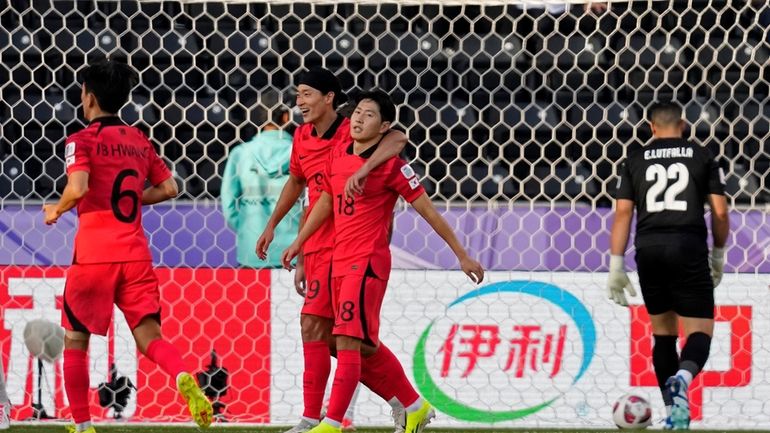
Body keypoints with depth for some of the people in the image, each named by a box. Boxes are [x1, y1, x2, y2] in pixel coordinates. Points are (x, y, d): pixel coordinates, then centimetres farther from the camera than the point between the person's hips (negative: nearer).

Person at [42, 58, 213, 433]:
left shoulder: (82, 140, -5)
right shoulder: (140, 141, 13)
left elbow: (78, 189, -20)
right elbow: (169, 188, 17)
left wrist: (56, 210, -1)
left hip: (94, 255, -4)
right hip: (135, 253, 4)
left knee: (75, 339, 10)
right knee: (149, 335, 1)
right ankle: (184, 378, -30)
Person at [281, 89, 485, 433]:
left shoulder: (391, 165, -9)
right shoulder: (338, 154, 10)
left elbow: (428, 211, -5)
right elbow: (326, 202, 25)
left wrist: (462, 256, -3)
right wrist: (298, 243, 29)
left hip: (368, 262, -8)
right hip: (340, 262, 8)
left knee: (348, 341, -15)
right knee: (365, 347, 13)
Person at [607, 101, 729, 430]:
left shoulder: (635, 160, 12)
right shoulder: (702, 157, 9)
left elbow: (622, 214, 5)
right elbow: (720, 212, 4)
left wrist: (616, 267, 5)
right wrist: (718, 256, 18)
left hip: (649, 250, 2)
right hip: (689, 249, -2)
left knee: (663, 332, 15)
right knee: (700, 332, -1)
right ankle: (682, 378, -34)